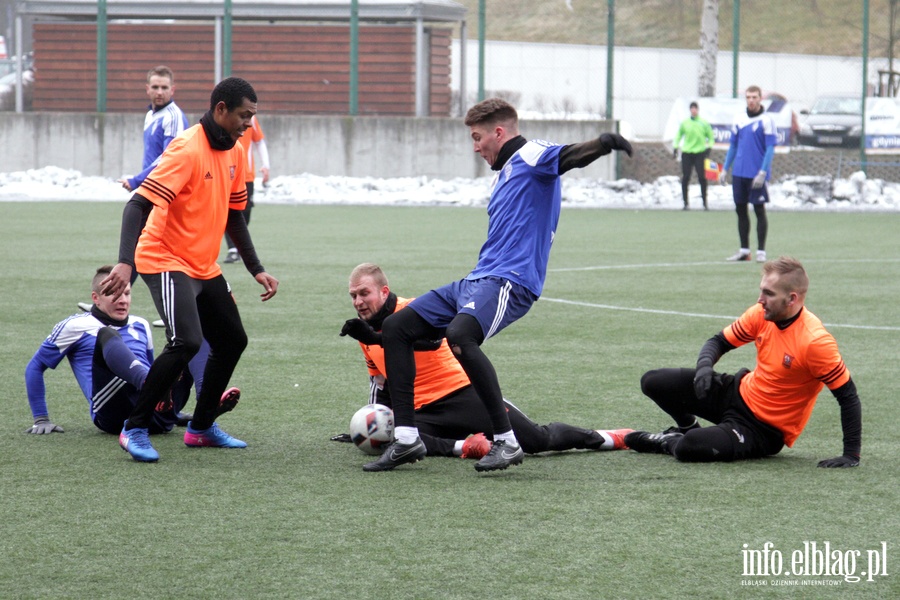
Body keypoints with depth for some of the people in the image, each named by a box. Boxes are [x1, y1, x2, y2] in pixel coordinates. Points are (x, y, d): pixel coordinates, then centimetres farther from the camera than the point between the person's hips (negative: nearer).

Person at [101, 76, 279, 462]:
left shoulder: (234, 153, 6)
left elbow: (233, 215, 18)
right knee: (186, 342, -24)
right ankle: (135, 429, -12)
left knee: (232, 341, 12)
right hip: (166, 261, -9)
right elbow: (139, 204, -27)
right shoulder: (188, 150, -21)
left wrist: (256, 269, 13)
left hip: (205, 267, 9)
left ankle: (202, 427, 28)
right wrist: (125, 263, -39)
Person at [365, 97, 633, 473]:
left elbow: (569, 156, -25)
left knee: (459, 335, -37)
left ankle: (506, 442, -31)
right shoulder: (504, 174, 26)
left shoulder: (531, 157, -3)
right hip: (477, 280, 11)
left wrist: (604, 144, -46)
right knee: (396, 327, 7)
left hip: (508, 281, -11)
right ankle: (406, 439, 4)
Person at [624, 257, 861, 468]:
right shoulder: (761, 314, -8)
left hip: (766, 430, -7)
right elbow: (720, 341, 6)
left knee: (690, 448, -31)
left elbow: (848, 397, -23)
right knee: (653, 382, -3)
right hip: (740, 393, 7)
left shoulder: (815, 342, -28)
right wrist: (704, 365, -17)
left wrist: (851, 454, -27)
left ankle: (668, 443, 7)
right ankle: (687, 427, 26)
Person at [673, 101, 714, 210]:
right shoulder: (685, 123, 7)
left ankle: (705, 202, 3)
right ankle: (686, 202, 7)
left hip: (700, 153, -1)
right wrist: (675, 147, 9)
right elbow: (678, 135, 17)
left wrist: (709, 147, -2)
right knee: (685, 178, -1)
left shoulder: (704, 123, 3)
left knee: (702, 177, -7)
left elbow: (711, 136, 10)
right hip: (687, 153, 1)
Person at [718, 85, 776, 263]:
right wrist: (724, 169, 11)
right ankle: (744, 250, 16)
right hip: (739, 173, 5)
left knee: (759, 210, -2)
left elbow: (770, 148, -9)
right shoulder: (739, 119, 9)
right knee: (740, 210, 8)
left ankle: (761, 251, 3)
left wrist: (762, 172, -17)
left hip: (756, 174, -5)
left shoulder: (766, 120, -6)